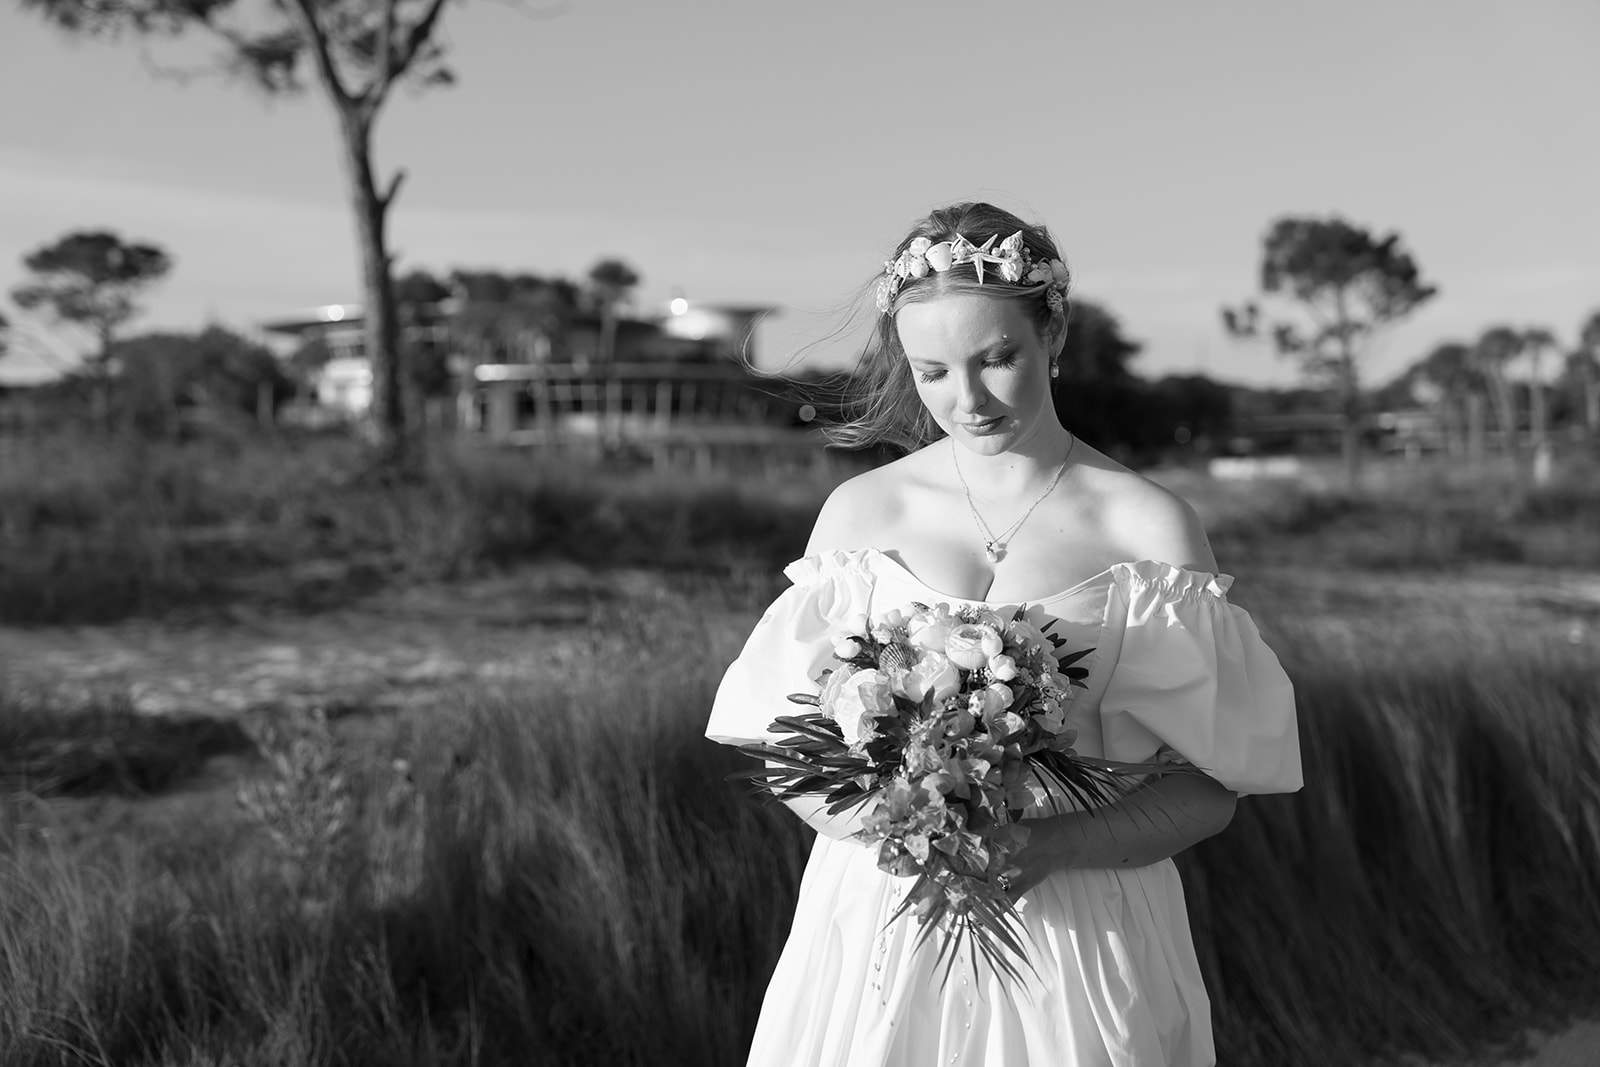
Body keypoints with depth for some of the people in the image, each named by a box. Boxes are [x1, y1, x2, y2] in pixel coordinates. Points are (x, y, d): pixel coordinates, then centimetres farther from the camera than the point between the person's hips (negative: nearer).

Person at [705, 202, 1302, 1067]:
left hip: (1080, 926, -1)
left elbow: (1210, 788, -4)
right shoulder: (860, 511, 0)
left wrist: (1057, 844, -19)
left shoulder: (1151, 529, -5)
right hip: (877, 926, 1)